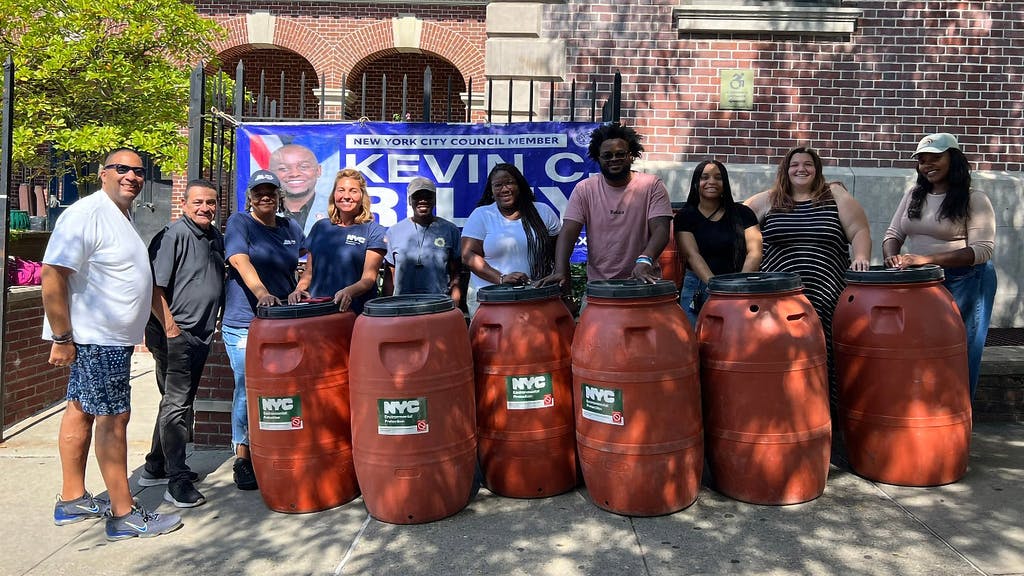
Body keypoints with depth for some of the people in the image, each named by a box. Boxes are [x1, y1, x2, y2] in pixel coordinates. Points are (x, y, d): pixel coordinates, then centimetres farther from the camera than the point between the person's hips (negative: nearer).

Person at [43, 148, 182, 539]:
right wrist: (61, 338, -21)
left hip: (111, 338, 10)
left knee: (81, 410, 15)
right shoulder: (86, 214, -17)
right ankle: (125, 515, 4)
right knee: (114, 418, -5)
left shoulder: (122, 216, 13)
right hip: (95, 338, -10)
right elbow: (52, 276, -22)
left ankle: (72, 500, 27)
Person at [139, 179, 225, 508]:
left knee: (178, 402, 17)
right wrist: (169, 326, -20)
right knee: (176, 404, -6)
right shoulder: (173, 236, -13)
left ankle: (156, 468, 32)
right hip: (174, 335, -9)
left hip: (201, 334, 9)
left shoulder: (216, 237, 14)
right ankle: (177, 482, 0)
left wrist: (216, 322, 19)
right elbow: (154, 286, -18)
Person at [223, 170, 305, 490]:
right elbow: (239, 260, -18)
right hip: (244, 323, -4)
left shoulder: (291, 228, 12)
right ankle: (242, 458, 13)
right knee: (247, 389, -2)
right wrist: (261, 291, -34)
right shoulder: (239, 222, -2)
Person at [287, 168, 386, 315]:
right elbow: (309, 271, 17)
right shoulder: (320, 227, 12)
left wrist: (349, 292, -27)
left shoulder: (374, 231, -2)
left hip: (356, 312, -3)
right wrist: (299, 289, -3)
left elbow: (369, 278, -9)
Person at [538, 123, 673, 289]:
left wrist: (644, 261, -27)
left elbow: (660, 230, -9)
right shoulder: (584, 189, 3)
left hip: (643, 280, -1)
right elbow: (568, 232, -4)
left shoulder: (652, 185, 0)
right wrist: (560, 271, -20)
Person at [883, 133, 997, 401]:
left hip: (965, 283, -5)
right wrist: (892, 257, -14)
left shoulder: (974, 199, -6)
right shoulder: (913, 195, 10)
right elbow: (893, 234, 10)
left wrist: (927, 258, -26)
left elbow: (982, 249, -15)